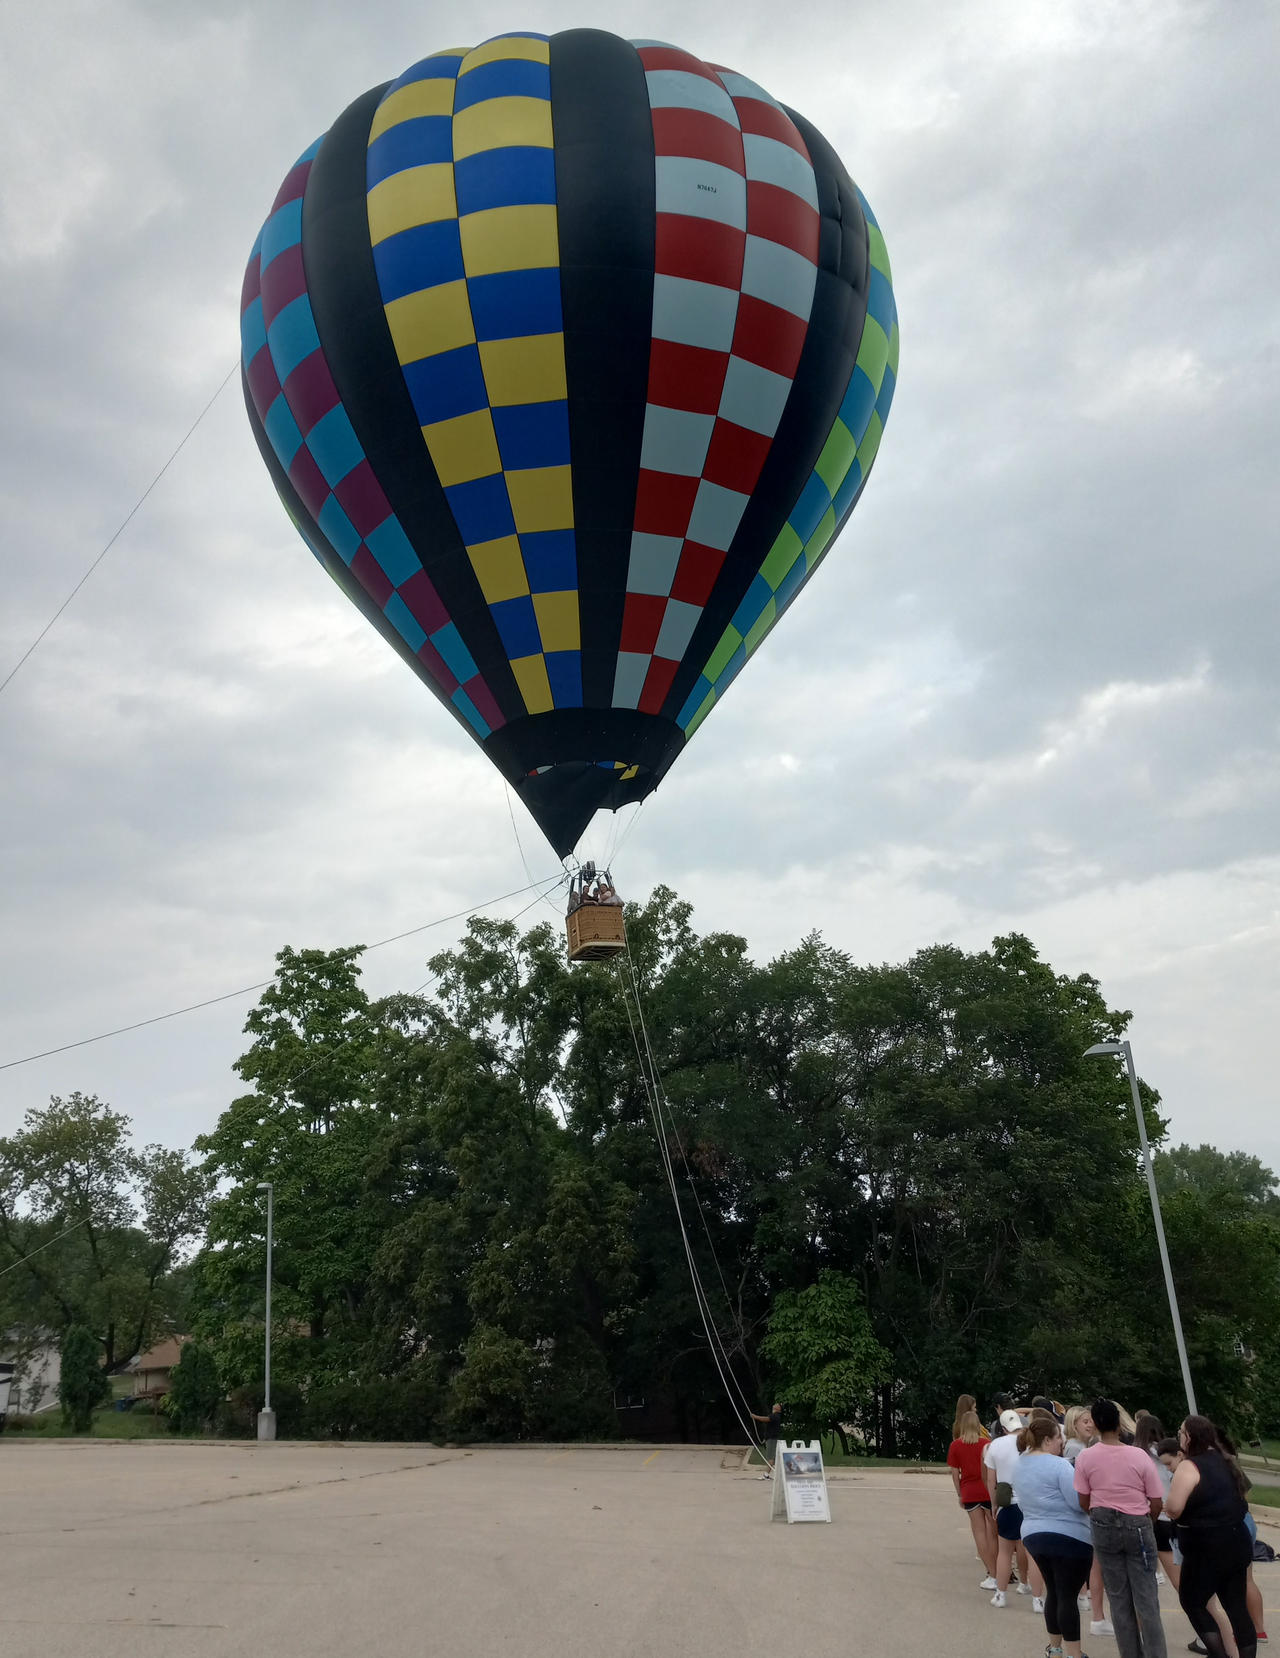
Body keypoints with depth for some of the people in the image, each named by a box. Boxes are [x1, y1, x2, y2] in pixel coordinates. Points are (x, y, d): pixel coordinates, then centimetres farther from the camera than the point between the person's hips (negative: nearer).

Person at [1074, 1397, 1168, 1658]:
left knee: (1118, 1598, 13)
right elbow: (1156, 1503, -5)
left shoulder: (1085, 1457, -8)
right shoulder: (1139, 1455, -12)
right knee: (1146, 1599, 4)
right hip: (1137, 1526, -2)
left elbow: (1084, 1502, -1)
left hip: (1103, 1527, 2)